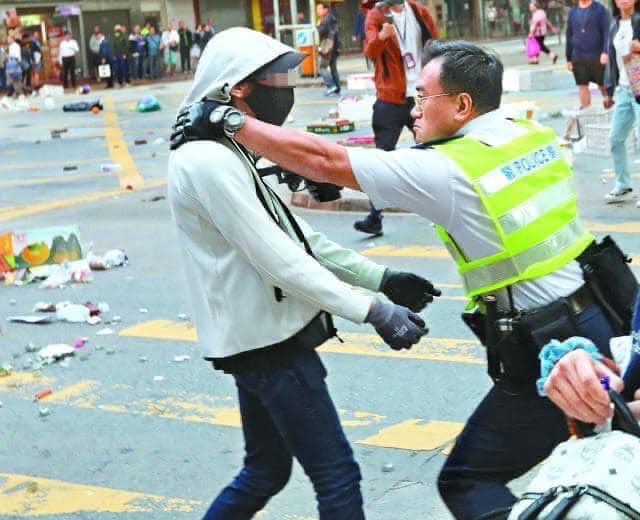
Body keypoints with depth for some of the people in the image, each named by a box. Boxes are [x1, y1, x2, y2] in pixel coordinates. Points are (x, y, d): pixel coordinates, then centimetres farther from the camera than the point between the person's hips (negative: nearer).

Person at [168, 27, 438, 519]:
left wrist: (379, 277, 9)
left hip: (264, 342, 10)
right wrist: (374, 311, -22)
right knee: (338, 477, -3)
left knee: (265, 472, 20)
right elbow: (279, 260, -24)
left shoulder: (231, 150, 12)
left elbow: (294, 234, 15)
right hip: (269, 345, -10)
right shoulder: (208, 161, -21)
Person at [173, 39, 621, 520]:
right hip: (607, 324, 8)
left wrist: (227, 121, -9)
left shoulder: (448, 171, -16)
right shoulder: (536, 135, 5)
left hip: (548, 353, -8)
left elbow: (324, 161, -15)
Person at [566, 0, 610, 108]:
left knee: (603, 86, 5)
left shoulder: (600, 9, -2)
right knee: (582, 86, 3)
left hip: (597, 56, -3)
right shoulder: (572, 11, 10)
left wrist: (605, 52, -21)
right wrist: (568, 58, 13)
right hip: (578, 58, 3)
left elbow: (607, 32, -8)